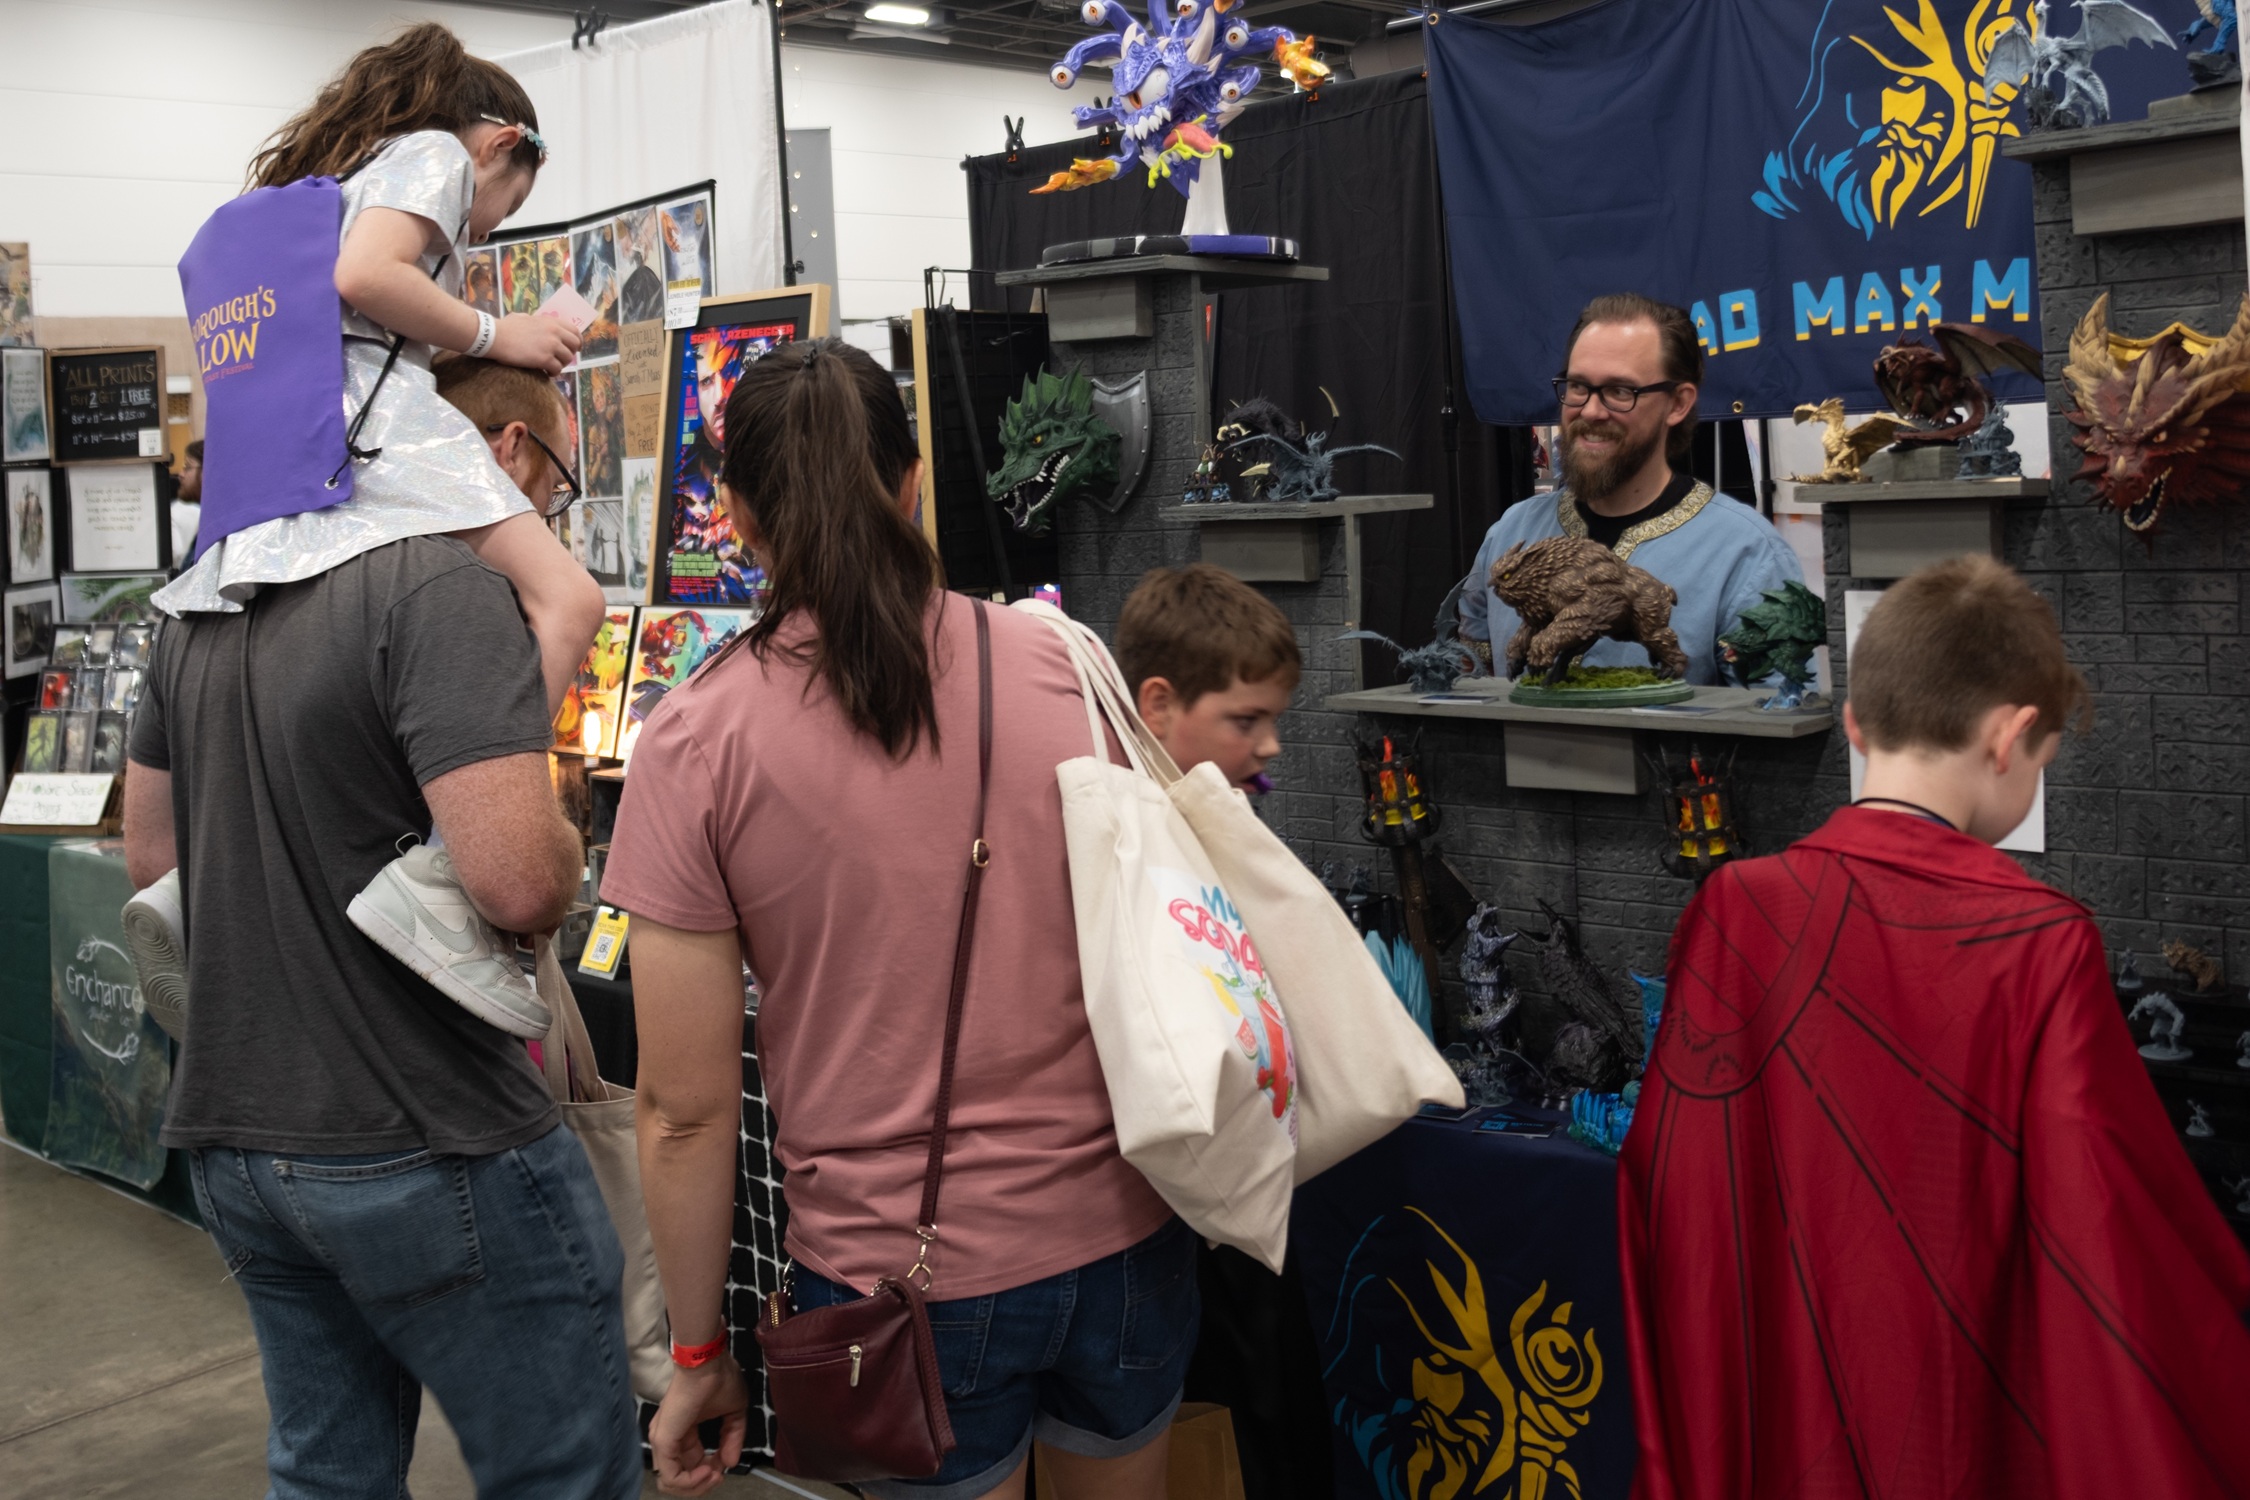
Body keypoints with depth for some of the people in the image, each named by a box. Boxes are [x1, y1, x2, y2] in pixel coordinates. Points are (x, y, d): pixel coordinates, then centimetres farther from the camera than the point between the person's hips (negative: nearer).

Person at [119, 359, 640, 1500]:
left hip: (230, 1138, 8)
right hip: (424, 1144, -8)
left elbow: (150, 856, 17)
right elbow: (520, 880, -27)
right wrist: (562, 839, -6)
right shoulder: (446, 590, -17)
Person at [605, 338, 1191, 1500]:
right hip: (1121, 1231, 3)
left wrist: (698, 1357, 3)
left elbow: (685, 1111, -9)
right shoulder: (1060, 665, -4)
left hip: (901, 1272, -2)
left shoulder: (696, 741, -11)